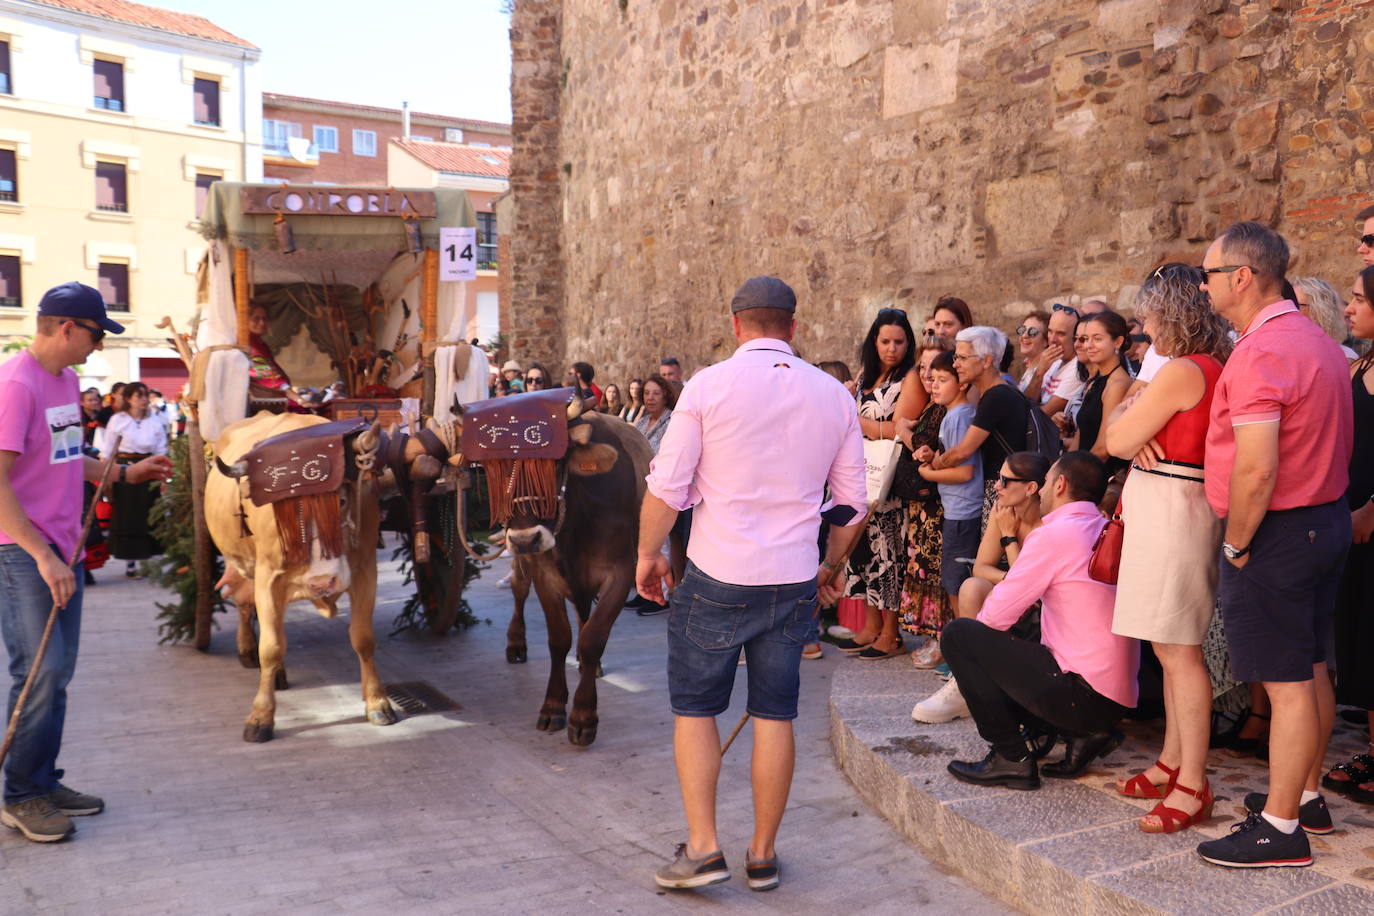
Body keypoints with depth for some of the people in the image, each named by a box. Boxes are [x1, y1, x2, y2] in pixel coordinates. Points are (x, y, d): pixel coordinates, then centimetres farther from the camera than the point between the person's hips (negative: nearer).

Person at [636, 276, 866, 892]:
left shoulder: (709, 385, -7)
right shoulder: (834, 396, 5)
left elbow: (667, 486, -8)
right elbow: (852, 503, 9)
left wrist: (649, 553, 6)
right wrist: (829, 566, 23)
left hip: (718, 575, -3)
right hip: (794, 581, 3)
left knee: (694, 708, 11)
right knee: (775, 715, 11)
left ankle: (702, 848, 9)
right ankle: (763, 854, 22)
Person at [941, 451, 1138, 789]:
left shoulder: (1053, 535, -13)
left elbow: (995, 617, -10)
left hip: (1083, 693, -9)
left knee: (958, 634, -4)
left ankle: (1011, 760, -2)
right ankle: (1086, 733, 10)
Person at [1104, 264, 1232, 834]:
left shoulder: (1182, 371, -16)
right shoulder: (1215, 368, 14)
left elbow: (1114, 441, -11)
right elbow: (1124, 437, 16)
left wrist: (1127, 419, 7)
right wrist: (1138, 433, -5)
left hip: (1171, 512, -10)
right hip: (1166, 513, 10)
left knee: (1179, 652, -5)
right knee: (1172, 648, 15)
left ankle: (1193, 786, 2)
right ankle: (1173, 762, 25)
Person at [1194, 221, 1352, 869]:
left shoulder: (1259, 353, -21)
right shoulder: (1320, 342, 12)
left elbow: (1256, 469, -27)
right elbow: (1331, 444, 17)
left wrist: (1235, 544, -15)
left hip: (1278, 529, -10)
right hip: (1329, 518, 10)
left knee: (1286, 683, -4)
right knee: (1310, 668, 18)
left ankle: (1280, 829, 4)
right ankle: (1304, 791, 32)